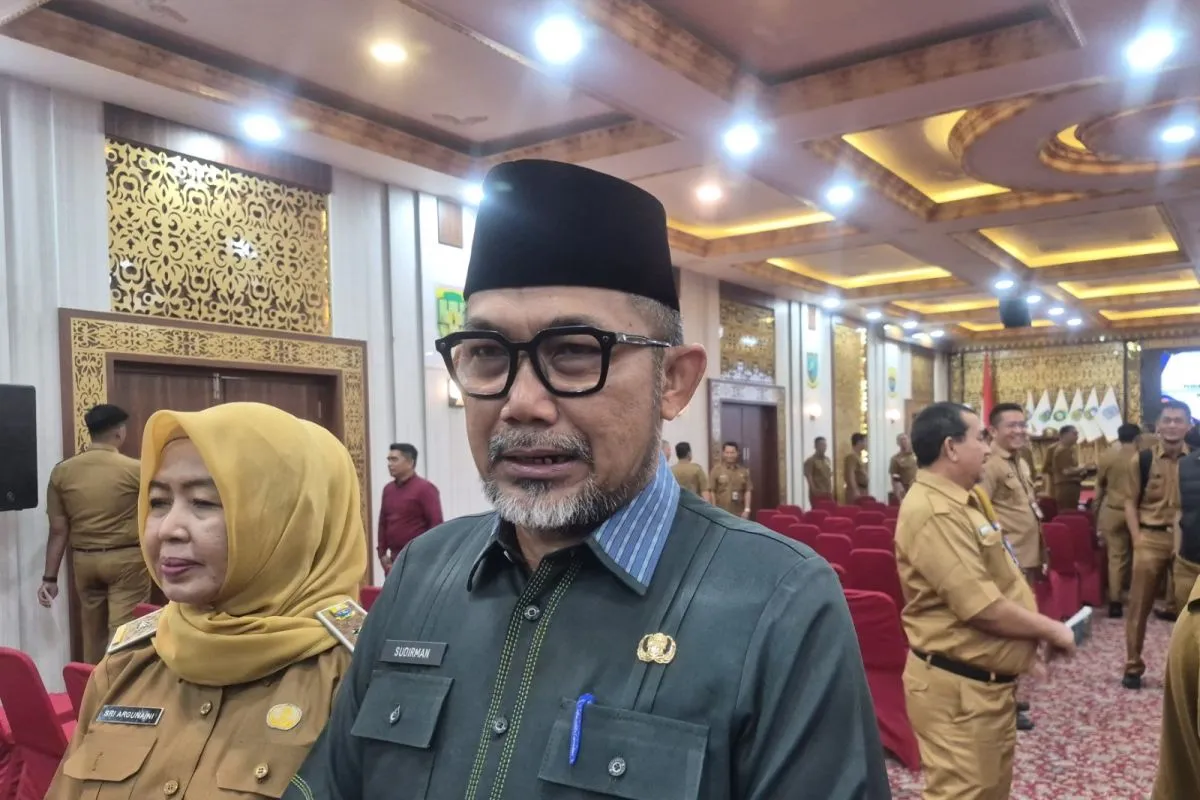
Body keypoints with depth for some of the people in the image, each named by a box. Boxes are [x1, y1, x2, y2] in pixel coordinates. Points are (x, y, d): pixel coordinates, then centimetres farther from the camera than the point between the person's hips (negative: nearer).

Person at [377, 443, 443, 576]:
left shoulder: (425, 489, -7)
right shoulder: (388, 489, 13)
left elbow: (436, 524, -11)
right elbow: (383, 523, 19)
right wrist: (382, 553, 11)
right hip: (394, 560, 7)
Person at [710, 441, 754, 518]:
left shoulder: (744, 471, 8)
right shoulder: (716, 470, -1)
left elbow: (748, 491, 7)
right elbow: (712, 492, -4)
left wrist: (747, 509, -1)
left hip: (739, 513, 3)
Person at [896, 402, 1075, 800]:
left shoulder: (965, 498, 10)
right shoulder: (934, 512, -25)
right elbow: (982, 609, -26)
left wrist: (1039, 630, 8)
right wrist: (1051, 630, -12)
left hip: (988, 679, 10)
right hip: (958, 688, -10)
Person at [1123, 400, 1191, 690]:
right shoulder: (1142, 460, 0)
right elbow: (1131, 502, 3)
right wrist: (1137, 538, -6)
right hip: (1151, 539, -1)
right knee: (1139, 605, 6)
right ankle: (1133, 666, 17)